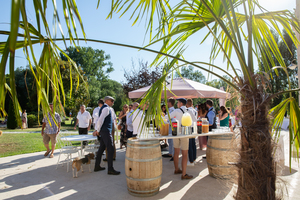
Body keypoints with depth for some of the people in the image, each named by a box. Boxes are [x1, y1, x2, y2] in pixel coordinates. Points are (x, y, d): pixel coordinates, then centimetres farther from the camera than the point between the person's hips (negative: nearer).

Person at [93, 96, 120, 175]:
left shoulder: (103, 108, 19)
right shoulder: (106, 108, -13)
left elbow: (99, 120, 21)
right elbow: (100, 119, -22)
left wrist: (96, 130, 18)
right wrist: (98, 130, -12)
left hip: (103, 131, 10)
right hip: (106, 131, -10)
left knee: (101, 148, 15)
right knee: (110, 149, -7)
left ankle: (97, 166, 25)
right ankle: (110, 169, -3)